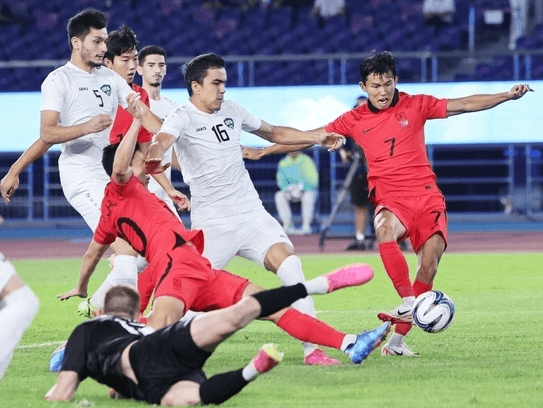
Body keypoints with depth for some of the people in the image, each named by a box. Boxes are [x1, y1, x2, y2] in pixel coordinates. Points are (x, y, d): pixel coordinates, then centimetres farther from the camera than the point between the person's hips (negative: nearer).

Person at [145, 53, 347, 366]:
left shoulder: (232, 110, 12)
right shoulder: (183, 117, -8)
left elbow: (274, 133, 27)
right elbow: (162, 141, -30)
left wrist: (318, 138, 20)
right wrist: (153, 158, -54)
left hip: (253, 214, 5)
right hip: (212, 223, -5)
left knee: (289, 263, -14)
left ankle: (312, 349, -16)